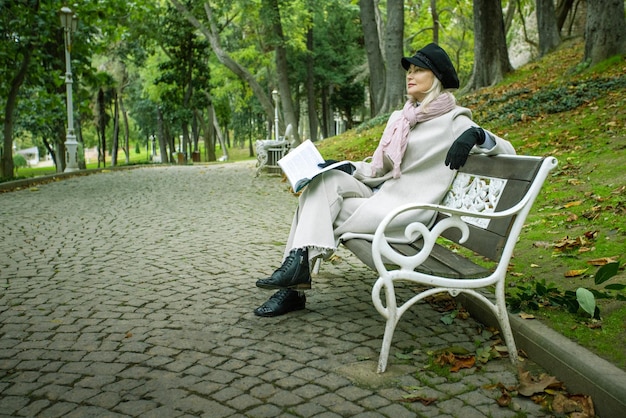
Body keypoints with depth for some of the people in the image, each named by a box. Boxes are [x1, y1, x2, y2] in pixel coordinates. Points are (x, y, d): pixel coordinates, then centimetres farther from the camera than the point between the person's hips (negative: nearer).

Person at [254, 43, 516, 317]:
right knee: (326, 179, -18)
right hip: (377, 195, 7)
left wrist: (476, 134, -24)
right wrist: (349, 169, 2)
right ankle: (298, 260, -23)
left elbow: (507, 151, -5)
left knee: (318, 212, -19)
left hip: (406, 210, -7)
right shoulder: (398, 118, 20)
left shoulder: (453, 121, 0)